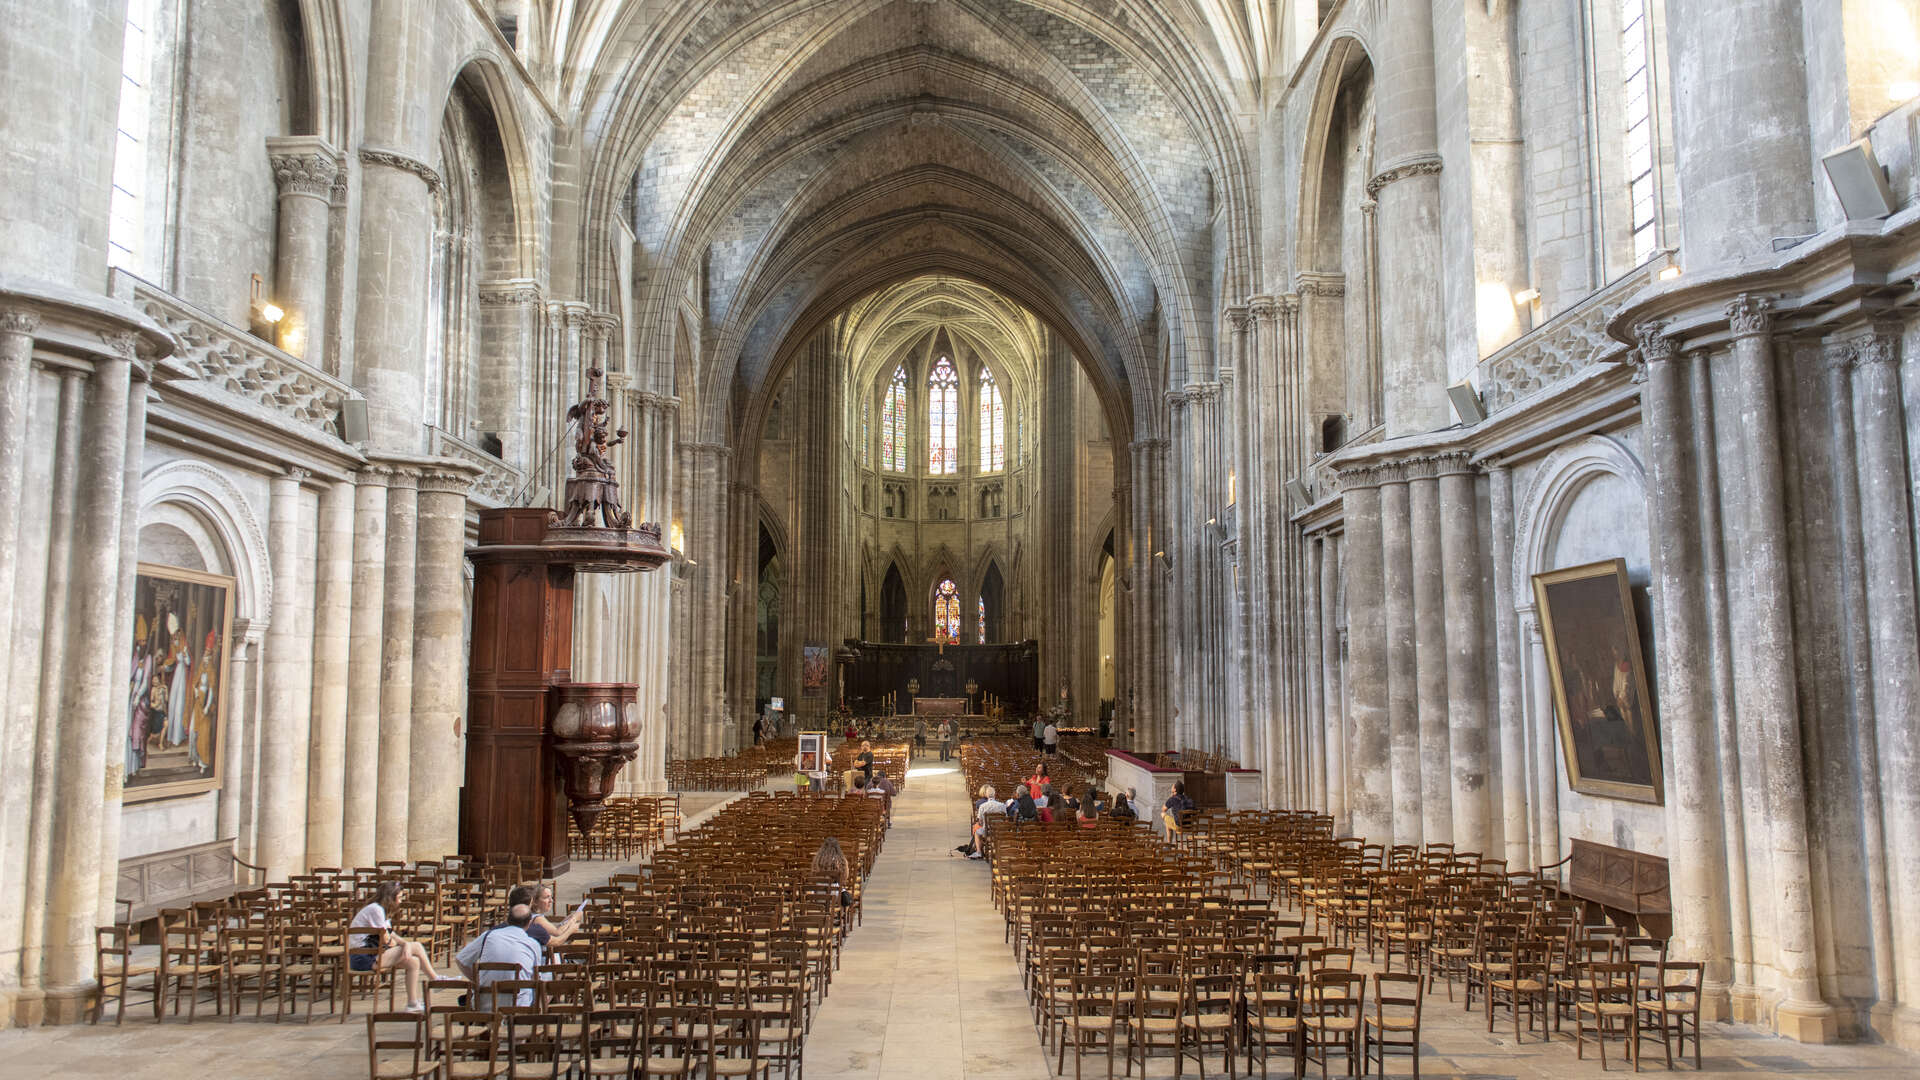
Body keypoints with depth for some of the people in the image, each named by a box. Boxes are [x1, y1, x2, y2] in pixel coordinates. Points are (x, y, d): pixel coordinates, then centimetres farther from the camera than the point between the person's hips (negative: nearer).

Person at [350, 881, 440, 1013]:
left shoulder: (381, 909, 17)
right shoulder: (376, 909, -14)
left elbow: (391, 934, 11)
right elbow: (386, 939, -15)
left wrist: (406, 944, -9)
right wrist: (406, 945, 6)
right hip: (364, 958, -10)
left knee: (413, 962, -4)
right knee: (416, 946, -12)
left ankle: (413, 1004, 0)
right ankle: (435, 979, 1)